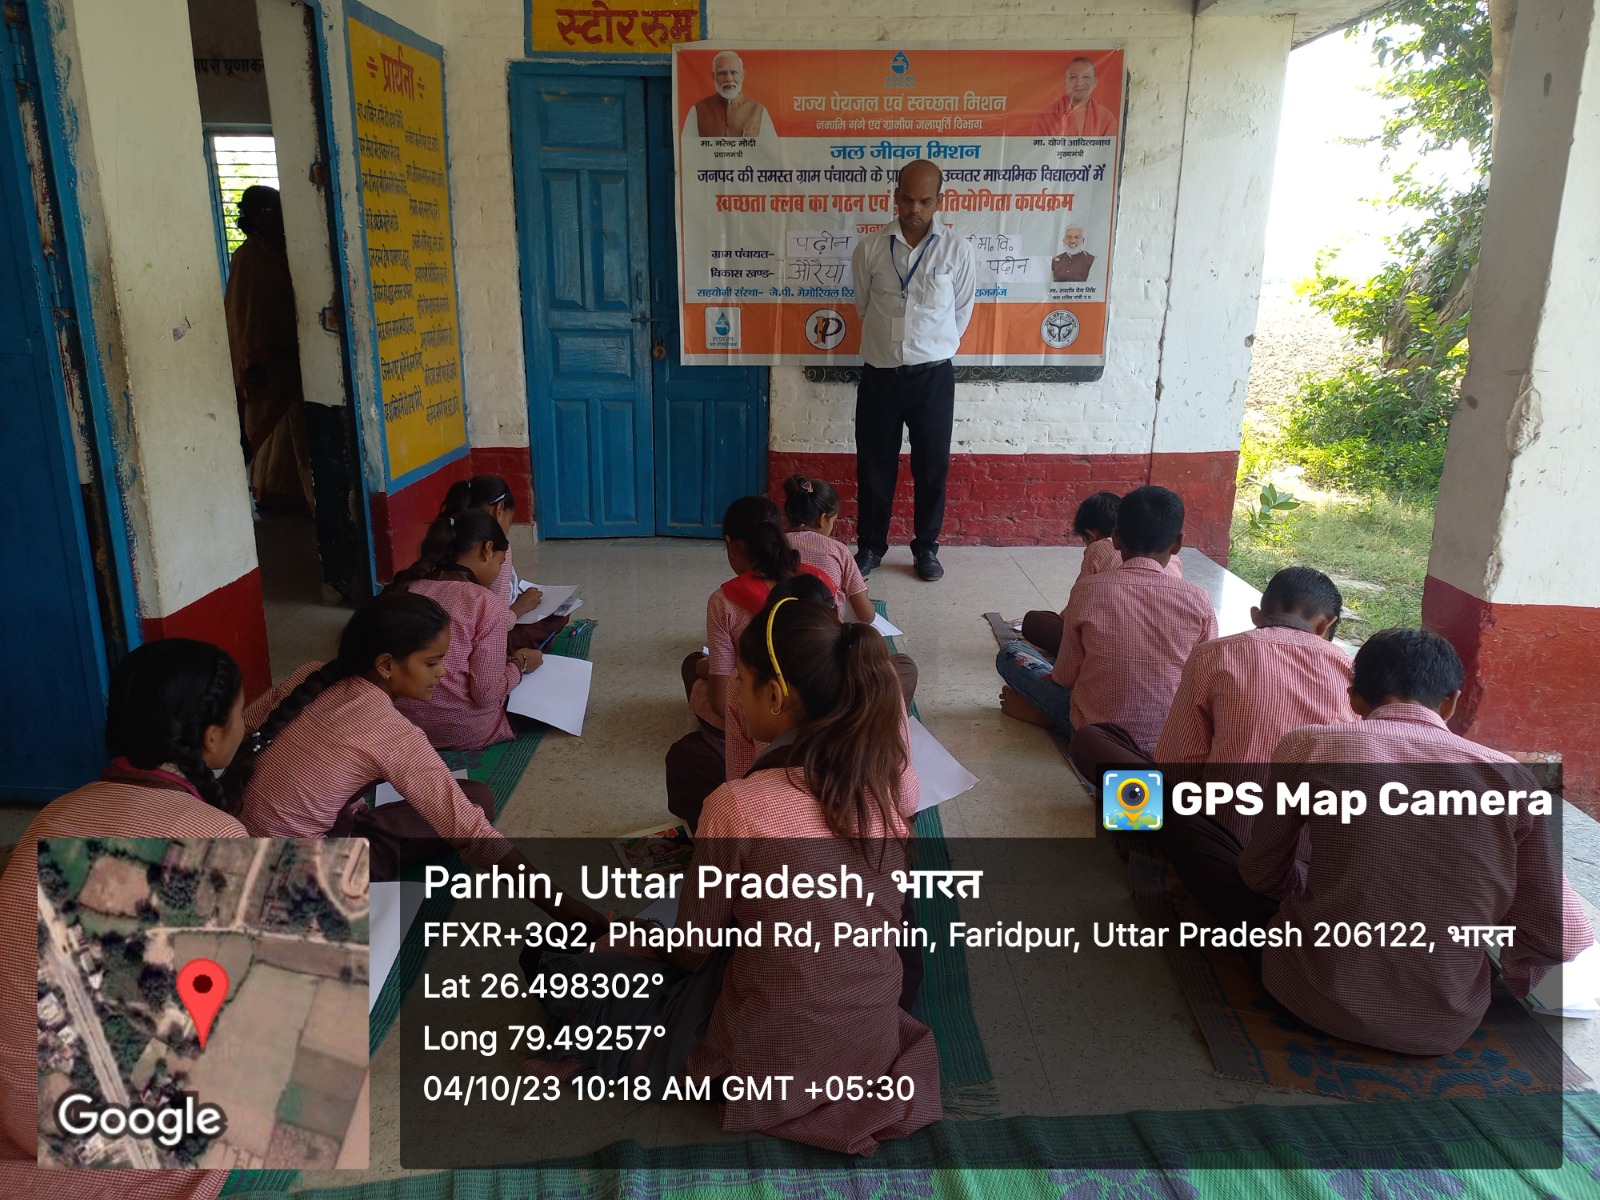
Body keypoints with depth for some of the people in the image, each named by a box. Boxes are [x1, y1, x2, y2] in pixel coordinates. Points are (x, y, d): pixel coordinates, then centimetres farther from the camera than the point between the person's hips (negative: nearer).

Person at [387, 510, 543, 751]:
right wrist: (519, 663, -1)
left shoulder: (406, 587, -2)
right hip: (464, 733, -6)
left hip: (405, 724, 6)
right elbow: (487, 693, -19)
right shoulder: (486, 603, -19)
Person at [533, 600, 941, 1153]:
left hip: (776, 1060, -5)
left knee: (553, 967, 11)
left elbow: (692, 950, -9)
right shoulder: (884, 779, -8)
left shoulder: (739, 805, -24)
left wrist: (651, 945, 14)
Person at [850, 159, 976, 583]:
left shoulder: (956, 250, -3)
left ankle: (926, 548, 24)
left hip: (932, 375, 0)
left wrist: (936, 347, 12)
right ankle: (870, 546, 24)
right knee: (874, 465, 8)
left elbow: (963, 310, 9)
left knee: (932, 465, 8)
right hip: (879, 374, 1)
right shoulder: (869, 248, -1)